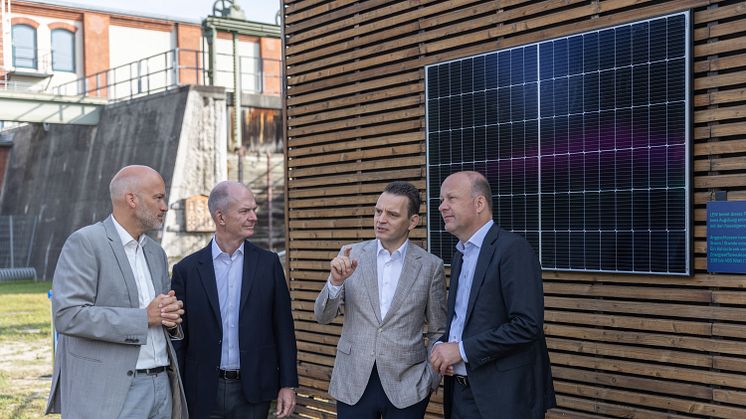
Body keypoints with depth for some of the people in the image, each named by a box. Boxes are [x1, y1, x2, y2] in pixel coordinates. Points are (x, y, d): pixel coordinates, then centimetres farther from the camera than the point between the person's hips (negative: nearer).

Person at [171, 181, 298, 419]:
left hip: (253, 391, 1)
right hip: (203, 393, 0)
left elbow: (283, 328, 3)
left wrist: (288, 384, 0)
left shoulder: (268, 263, 2)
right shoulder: (187, 269, 0)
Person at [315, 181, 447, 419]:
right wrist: (335, 281, -17)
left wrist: (431, 379, -2)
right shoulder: (351, 256, 1)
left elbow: (438, 331, 5)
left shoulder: (430, 266, -2)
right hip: (353, 383, 1)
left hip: (406, 385, -1)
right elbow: (322, 316, 0)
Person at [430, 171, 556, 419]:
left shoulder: (513, 249, -14)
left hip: (504, 398, -7)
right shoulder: (460, 254, 13)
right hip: (460, 392, 7)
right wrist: (442, 347, -2)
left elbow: (527, 325, -22)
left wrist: (462, 349, -18)